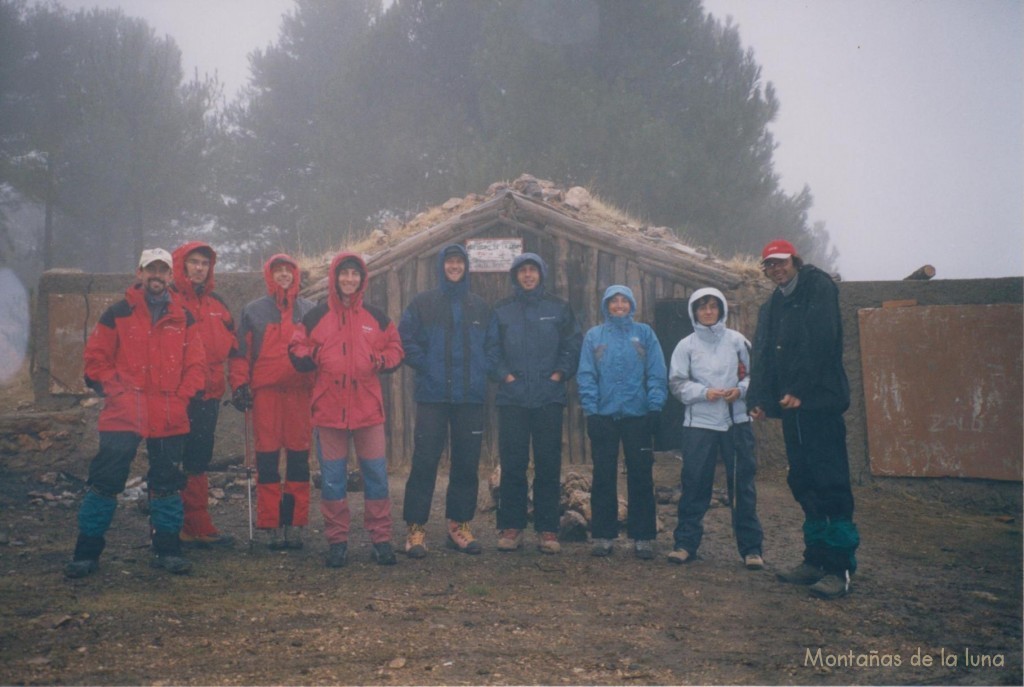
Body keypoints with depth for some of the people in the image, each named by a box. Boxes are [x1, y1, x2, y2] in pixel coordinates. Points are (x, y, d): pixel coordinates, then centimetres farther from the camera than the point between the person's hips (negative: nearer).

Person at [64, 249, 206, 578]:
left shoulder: (183, 319, 10)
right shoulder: (117, 315, 2)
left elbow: (195, 364, 9)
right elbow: (96, 359, 2)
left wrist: (183, 397, -3)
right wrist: (116, 391, -7)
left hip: (171, 418, 3)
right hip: (124, 414, -2)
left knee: (167, 483, 9)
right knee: (105, 481, -3)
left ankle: (167, 550, 19)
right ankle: (86, 552, 7)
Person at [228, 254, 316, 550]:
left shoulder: (311, 311, 13)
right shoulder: (253, 311, 11)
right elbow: (240, 353, 8)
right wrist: (239, 385, -1)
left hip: (300, 392, 1)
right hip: (265, 392, -1)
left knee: (299, 456, 2)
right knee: (267, 457, -2)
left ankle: (294, 523, 9)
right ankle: (270, 526, 3)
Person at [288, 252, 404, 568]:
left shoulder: (376, 318, 10)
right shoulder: (316, 317, 6)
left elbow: (395, 349, 14)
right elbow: (297, 349, 8)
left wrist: (380, 361, -6)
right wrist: (311, 360, -12)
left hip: (368, 408, 1)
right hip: (328, 408, -1)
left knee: (376, 474, 2)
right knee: (332, 477, 4)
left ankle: (381, 538, 12)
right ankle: (337, 541, 15)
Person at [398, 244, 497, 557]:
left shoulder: (480, 307, 11)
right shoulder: (423, 303, 4)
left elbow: (492, 343, 16)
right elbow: (405, 339, 1)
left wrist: (482, 370, 2)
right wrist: (425, 367, -5)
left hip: (471, 396, 3)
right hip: (432, 395, -3)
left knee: (467, 463, 6)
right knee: (424, 462, -5)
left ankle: (459, 525, 17)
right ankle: (415, 528, 2)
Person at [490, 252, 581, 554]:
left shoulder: (559, 308, 8)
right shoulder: (501, 310, 7)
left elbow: (573, 346, 7)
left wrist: (560, 373, -4)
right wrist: (504, 374, -5)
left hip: (549, 398, 0)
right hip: (512, 398, 0)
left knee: (549, 465, 2)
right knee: (512, 465, 1)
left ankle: (548, 529, 8)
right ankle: (510, 527, 9)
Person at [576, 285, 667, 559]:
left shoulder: (644, 334, 7)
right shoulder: (594, 336, 7)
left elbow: (657, 374, 2)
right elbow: (585, 376, 2)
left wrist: (655, 407, -8)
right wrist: (591, 410, -7)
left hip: (637, 415, 0)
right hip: (604, 415, 0)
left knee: (640, 477, 3)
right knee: (603, 478, 5)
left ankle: (643, 536, 10)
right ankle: (602, 536, 12)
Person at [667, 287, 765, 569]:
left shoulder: (736, 340, 6)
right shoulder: (686, 345, 6)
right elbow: (677, 383, 2)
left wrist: (741, 389, -11)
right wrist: (704, 392, -13)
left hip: (736, 421, 0)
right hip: (699, 422, 0)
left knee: (743, 483, 2)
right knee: (694, 483, 1)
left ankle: (751, 547, 8)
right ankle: (685, 542, 10)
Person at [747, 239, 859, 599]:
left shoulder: (818, 287, -2)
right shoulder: (772, 305, 21)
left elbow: (822, 340, -14)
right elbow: (763, 356, 16)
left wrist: (799, 390, -18)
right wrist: (760, 399, 3)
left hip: (819, 400, -8)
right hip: (793, 406, 8)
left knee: (830, 484, -8)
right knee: (803, 483, 9)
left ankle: (840, 567, -6)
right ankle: (816, 559, 16)